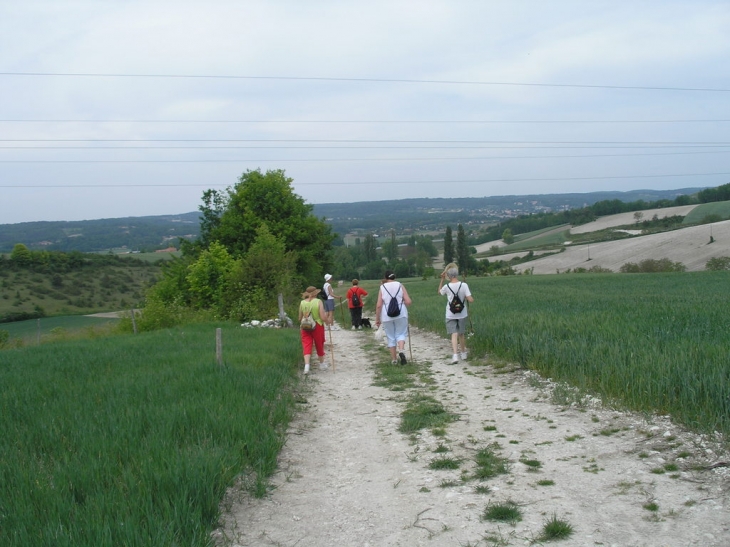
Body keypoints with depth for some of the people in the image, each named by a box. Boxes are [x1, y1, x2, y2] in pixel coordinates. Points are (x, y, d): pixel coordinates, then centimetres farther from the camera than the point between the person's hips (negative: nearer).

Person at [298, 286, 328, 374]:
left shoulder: (302, 302, -2)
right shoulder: (318, 301, -12)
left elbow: (300, 318, 5)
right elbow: (323, 318, -16)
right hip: (317, 326, -2)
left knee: (307, 346, 2)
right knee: (319, 345, 15)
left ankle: (306, 366, -13)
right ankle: (322, 364, 32)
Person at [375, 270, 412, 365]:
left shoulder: (382, 288, -1)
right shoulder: (400, 285, 0)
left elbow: (379, 305, -6)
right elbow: (408, 302, -6)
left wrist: (377, 319, 2)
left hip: (387, 316, 0)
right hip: (401, 314, 0)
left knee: (391, 337, 10)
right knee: (400, 334, 9)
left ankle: (394, 359, 14)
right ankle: (401, 350, -18)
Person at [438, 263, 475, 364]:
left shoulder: (447, 286, -10)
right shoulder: (464, 285, -11)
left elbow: (439, 291, 14)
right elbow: (471, 300, -15)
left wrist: (442, 279, 12)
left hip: (450, 315, -2)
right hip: (462, 314, 2)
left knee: (454, 335, -4)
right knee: (461, 334, 18)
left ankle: (455, 355, -20)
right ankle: (463, 354, 32)